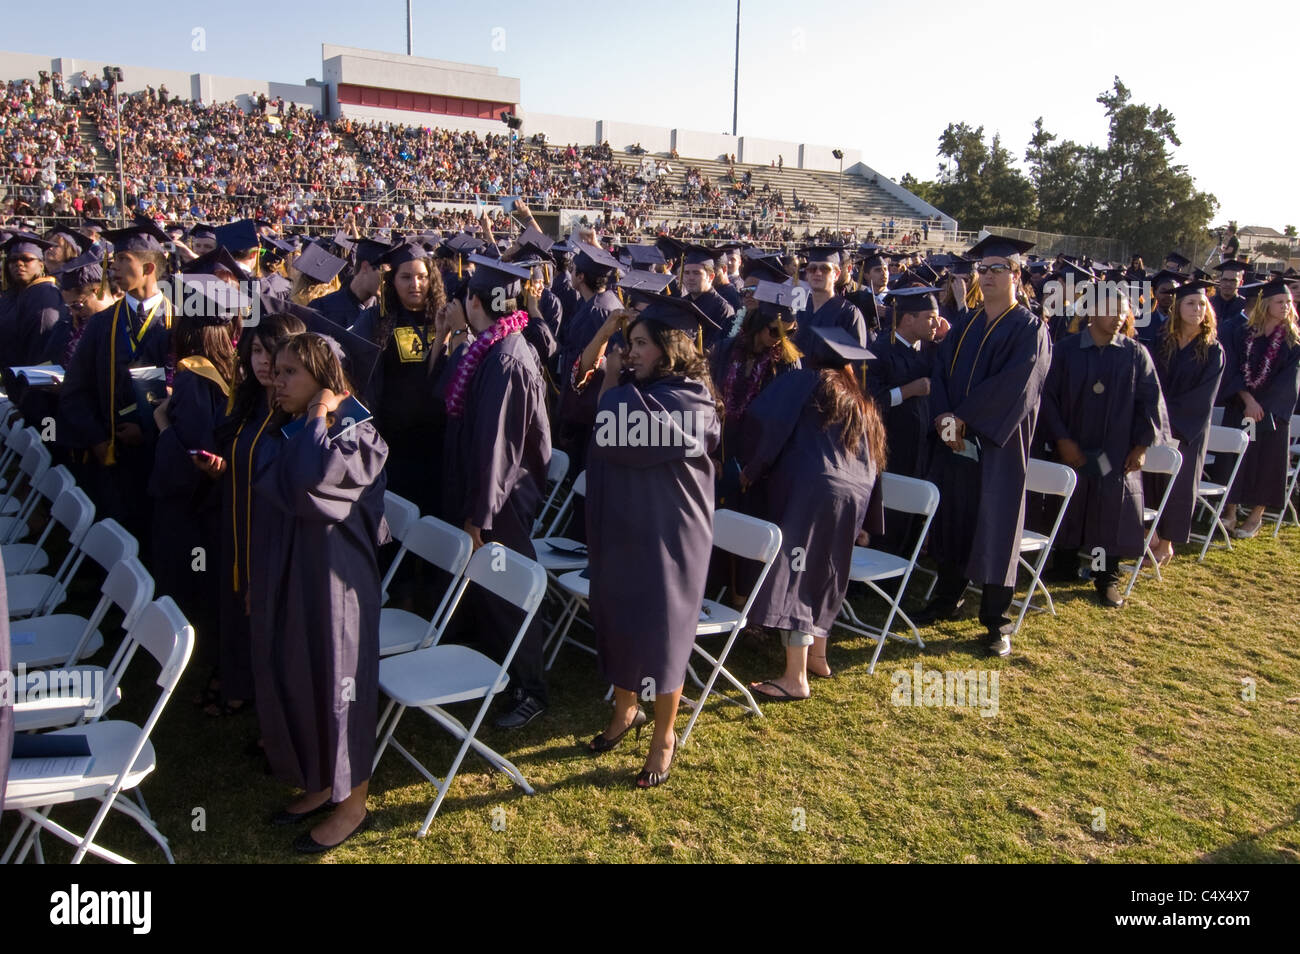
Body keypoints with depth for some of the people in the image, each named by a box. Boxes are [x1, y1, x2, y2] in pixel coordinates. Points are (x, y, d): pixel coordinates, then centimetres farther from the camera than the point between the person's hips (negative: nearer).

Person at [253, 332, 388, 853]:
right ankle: (320, 782, 34)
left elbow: (312, 478, -30)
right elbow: (267, 486, 2)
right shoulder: (289, 433, 10)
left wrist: (318, 417, -20)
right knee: (292, 677, 16)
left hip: (333, 575, -8)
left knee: (336, 680, 3)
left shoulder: (356, 432, -13)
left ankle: (352, 802, 20)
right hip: (288, 571, 8)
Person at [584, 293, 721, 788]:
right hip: (624, 529, 8)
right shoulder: (640, 389, 7)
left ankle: (664, 737, 23)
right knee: (618, 622, 17)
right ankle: (626, 711, 39)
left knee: (660, 633, 5)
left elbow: (611, 438, -28)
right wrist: (609, 380, -3)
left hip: (665, 537, -8)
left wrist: (612, 383, -14)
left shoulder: (687, 401, -19)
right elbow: (593, 430, 3)